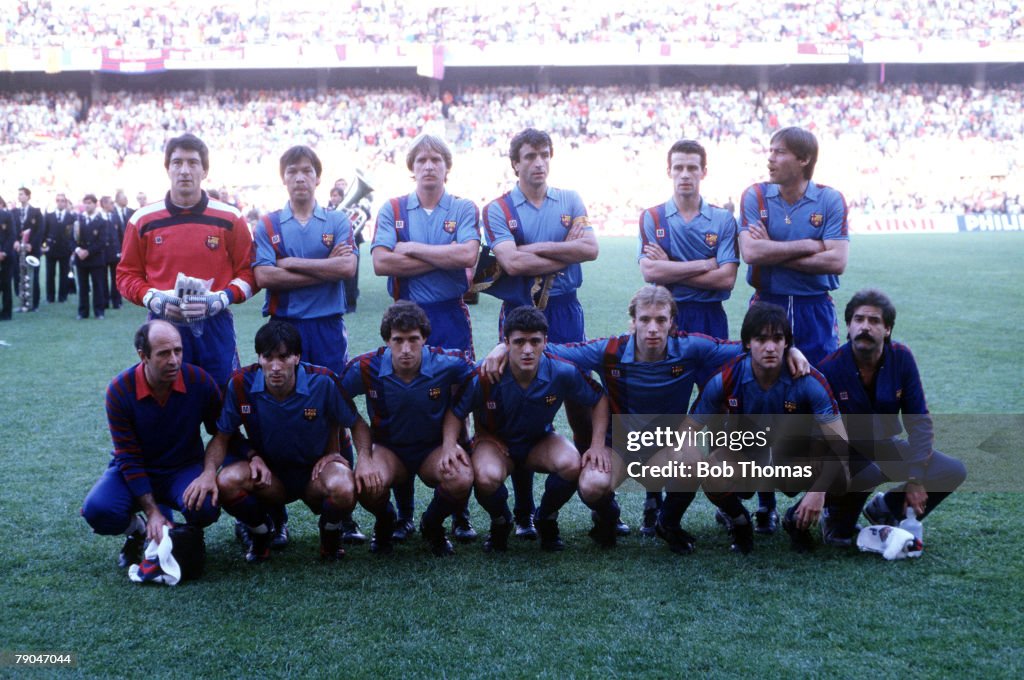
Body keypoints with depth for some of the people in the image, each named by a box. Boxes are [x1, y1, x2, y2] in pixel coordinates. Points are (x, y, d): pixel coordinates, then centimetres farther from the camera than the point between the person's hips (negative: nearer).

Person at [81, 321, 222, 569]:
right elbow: (129, 458, -15)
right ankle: (137, 530, 8)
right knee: (97, 510, -29)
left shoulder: (199, 381, -16)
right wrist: (152, 512, -22)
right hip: (134, 471, 0)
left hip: (184, 468, 0)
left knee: (205, 508, -33)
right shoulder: (120, 390, -18)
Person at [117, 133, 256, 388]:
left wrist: (221, 299, -11)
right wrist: (152, 298, -8)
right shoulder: (143, 220, 5)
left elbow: (248, 272, 5)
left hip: (215, 327, -1)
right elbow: (127, 274, 11)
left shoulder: (230, 219, 3)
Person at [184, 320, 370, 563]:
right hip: (268, 473, 2)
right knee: (227, 482, -30)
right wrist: (209, 472, -24)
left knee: (343, 489, -36)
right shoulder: (241, 384, -15)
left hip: (315, 470, -1)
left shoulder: (323, 382, -18)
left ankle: (330, 533, 3)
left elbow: (357, 424, -2)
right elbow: (223, 436, -5)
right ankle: (262, 532, 4)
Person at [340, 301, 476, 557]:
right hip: (388, 449, 0)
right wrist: (363, 456, -14)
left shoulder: (450, 364, -19)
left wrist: (450, 444, -14)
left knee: (461, 480, -33)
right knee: (367, 484, -34)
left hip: (435, 449, 0)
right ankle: (385, 522, 8)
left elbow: (461, 402, 0)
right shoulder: (366, 368, -19)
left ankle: (433, 525, 5)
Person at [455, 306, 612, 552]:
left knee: (572, 464, -32)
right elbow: (455, 413, -14)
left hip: (540, 441, 2)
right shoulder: (484, 377, -26)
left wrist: (598, 445, -14)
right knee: (486, 477, -36)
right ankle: (500, 523, 2)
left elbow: (599, 399, -5)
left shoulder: (563, 372, -22)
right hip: (496, 441, -1)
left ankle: (546, 519, 2)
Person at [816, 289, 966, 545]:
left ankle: (887, 508, 9)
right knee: (872, 472, -37)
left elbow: (919, 421, -5)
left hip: (885, 445, 4)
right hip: (844, 451, -4)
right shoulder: (830, 368, -20)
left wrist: (916, 478, -14)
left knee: (954, 472, -13)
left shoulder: (901, 358, -11)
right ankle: (839, 520, -4)